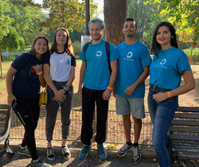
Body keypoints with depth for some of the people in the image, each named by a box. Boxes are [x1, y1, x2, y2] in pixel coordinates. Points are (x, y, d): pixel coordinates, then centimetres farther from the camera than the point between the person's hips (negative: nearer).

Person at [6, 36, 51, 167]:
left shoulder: (44, 62, 2)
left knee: (33, 126, 16)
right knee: (30, 127, -8)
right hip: (19, 98, -6)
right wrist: (10, 95, -13)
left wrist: (39, 72, -18)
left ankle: (23, 148, 44)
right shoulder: (25, 57, -15)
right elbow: (9, 74, -11)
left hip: (34, 98, 7)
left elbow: (43, 84, 1)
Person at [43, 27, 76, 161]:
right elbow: (46, 75, -4)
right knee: (51, 118, 2)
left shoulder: (70, 56, 7)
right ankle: (49, 146, 17)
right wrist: (55, 91, -12)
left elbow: (72, 75, 2)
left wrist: (64, 90, -11)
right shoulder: (49, 54, 1)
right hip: (52, 88, -2)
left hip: (67, 88, 2)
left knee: (66, 119, 7)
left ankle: (64, 145, 22)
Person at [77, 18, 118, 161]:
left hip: (103, 89, -3)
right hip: (88, 89, 3)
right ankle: (86, 144, 28)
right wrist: (80, 86, 8)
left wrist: (109, 88, -14)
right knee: (86, 117, 10)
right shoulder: (86, 47, 6)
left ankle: (100, 144, 29)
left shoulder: (109, 47, -7)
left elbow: (114, 69, -8)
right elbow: (83, 67, 12)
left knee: (102, 118, 10)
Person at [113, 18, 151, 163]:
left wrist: (133, 86, -16)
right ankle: (128, 143, 31)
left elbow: (146, 70, -8)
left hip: (136, 91, -3)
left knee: (137, 118, 8)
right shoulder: (118, 48, 5)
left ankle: (136, 145, 27)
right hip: (121, 90, 3)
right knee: (125, 117, 14)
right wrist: (113, 87, 4)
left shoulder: (142, 48, -6)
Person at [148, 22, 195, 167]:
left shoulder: (179, 55, -14)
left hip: (167, 99, -6)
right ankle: (166, 150, 49)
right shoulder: (157, 54, 6)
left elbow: (190, 84, -15)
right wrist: (153, 92, 4)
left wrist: (166, 95, -18)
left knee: (157, 141, -8)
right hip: (152, 95, 7)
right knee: (160, 132, 23)